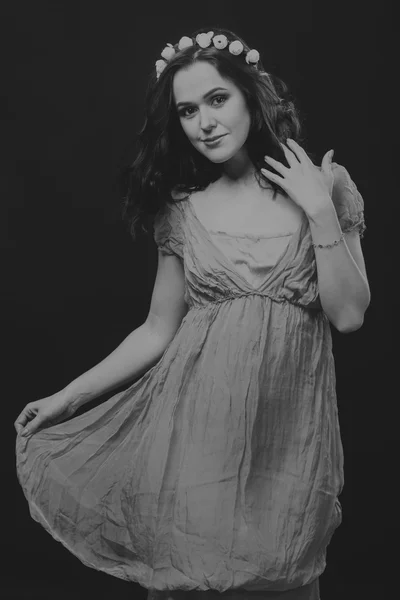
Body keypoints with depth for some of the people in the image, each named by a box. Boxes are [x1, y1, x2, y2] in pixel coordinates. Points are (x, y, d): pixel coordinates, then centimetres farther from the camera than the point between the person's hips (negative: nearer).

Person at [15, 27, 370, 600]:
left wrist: (320, 210, -13)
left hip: (287, 423, -1)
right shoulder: (183, 209, 3)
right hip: (197, 419, 1)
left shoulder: (325, 186, -1)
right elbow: (157, 332, 7)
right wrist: (69, 395, 3)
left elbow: (349, 315, -5)